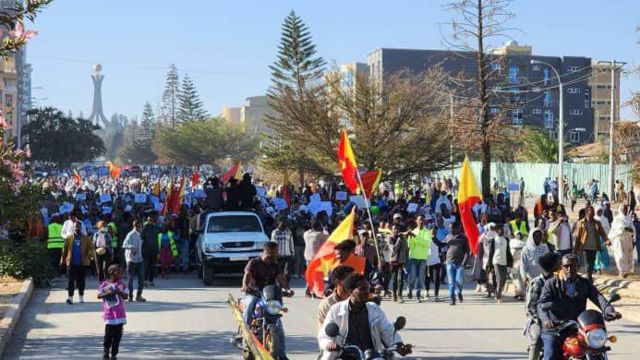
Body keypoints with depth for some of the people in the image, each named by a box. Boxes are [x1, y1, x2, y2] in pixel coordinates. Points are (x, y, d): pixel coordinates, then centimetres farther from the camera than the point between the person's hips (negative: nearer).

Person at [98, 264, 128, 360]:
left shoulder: (121, 284, 4)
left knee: (118, 334, 4)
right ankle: (105, 352, 13)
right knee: (108, 334, -6)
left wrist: (119, 292, -16)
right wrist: (108, 293, -18)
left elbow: (126, 296, 1)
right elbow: (99, 295, -3)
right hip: (109, 314, -2)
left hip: (120, 314, 2)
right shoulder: (104, 284, 0)